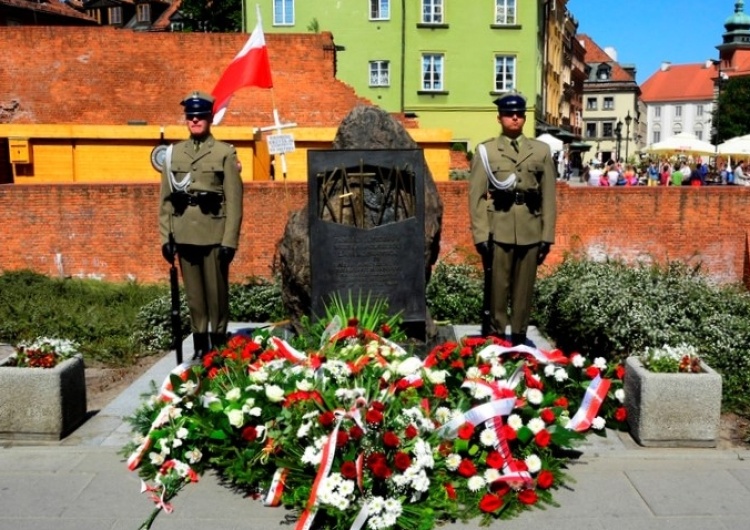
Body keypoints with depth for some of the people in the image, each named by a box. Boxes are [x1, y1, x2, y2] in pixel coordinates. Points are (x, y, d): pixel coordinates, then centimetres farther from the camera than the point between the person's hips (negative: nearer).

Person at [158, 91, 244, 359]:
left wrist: (230, 240, -9)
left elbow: (234, 201, -4)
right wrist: (166, 236, 5)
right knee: (193, 294, 9)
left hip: (214, 235, -3)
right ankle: (200, 346, 18)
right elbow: (166, 199, 10)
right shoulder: (173, 153, 10)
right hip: (184, 236, 3)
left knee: (216, 294, 3)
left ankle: (218, 346, 15)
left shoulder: (226, 153, 0)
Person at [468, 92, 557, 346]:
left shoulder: (542, 151, 11)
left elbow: (549, 197, 8)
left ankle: (519, 337, 16)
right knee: (498, 286, 0)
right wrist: (480, 235, -7)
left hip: (531, 232, 2)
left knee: (525, 287, 6)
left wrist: (547, 236, 3)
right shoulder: (485, 150, 6)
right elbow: (476, 196, 0)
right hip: (498, 231, -2)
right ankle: (496, 336, 10)